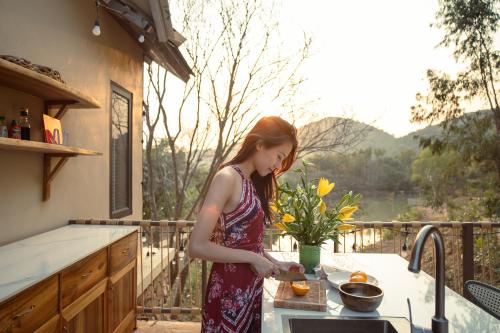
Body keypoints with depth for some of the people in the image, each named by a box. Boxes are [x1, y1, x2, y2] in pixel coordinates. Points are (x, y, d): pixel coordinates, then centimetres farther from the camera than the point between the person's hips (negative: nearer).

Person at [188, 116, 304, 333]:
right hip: (230, 292, -8)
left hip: (251, 288, 8)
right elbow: (197, 246, -23)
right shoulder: (227, 177, -18)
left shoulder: (252, 182, 8)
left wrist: (276, 263, 4)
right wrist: (254, 259, -19)